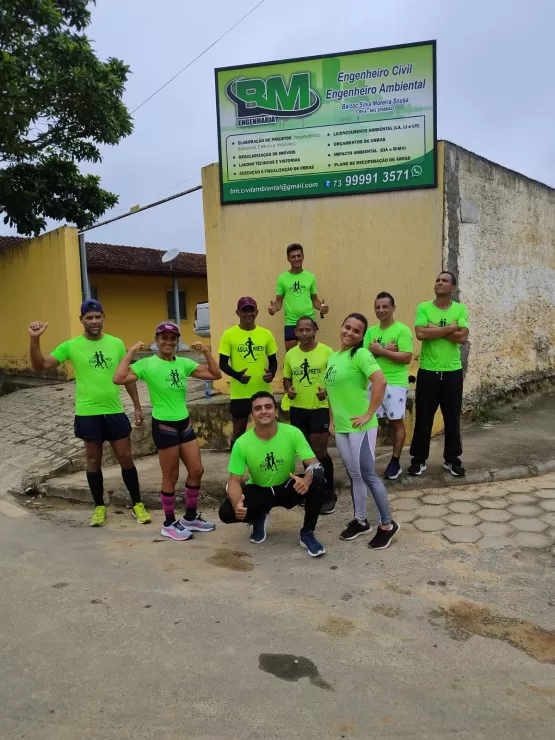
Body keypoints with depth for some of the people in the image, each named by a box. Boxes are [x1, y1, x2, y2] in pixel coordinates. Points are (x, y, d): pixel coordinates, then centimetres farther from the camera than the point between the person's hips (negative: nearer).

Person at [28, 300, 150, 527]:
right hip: (87, 414, -1)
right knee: (93, 461, 10)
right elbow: (40, 367, -9)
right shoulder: (71, 346, -5)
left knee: (126, 458, 7)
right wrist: (34, 340, -24)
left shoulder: (116, 343, 1)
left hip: (115, 411, 1)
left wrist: (137, 406, 7)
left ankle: (137, 504, 21)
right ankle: (99, 506, 27)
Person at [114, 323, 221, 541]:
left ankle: (190, 518, 30)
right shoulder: (147, 364, -11)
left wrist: (205, 351, -4)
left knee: (197, 470, 11)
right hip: (164, 426, -6)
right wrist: (131, 351, -23)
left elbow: (215, 374, 4)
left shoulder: (184, 363, 4)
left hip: (185, 424, 7)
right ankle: (169, 524, 23)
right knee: (171, 477, 4)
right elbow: (119, 378, -27)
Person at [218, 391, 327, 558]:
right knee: (226, 512, -26)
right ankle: (259, 519, 11)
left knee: (317, 478, -31)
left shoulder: (293, 433, -21)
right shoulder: (242, 443, -20)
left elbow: (314, 463, -22)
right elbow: (234, 480, -15)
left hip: (287, 488, 0)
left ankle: (307, 533, -10)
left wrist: (307, 479, -47)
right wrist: (237, 503, -38)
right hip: (258, 491, 1)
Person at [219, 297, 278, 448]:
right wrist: (237, 375, -20)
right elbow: (223, 364, -1)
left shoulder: (266, 334, 3)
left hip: (263, 392, 2)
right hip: (239, 393, -2)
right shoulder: (229, 334, -4)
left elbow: (273, 360, 11)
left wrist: (272, 373, -11)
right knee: (238, 431, 10)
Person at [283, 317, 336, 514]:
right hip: (297, 408, 5)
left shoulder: (326, 351, -9)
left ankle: (329, 494, 12)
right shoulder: (290, 354, 4)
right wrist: (288, 389, -7)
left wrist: (327, 391, -21)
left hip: (319, 408, -4)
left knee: (320, 452, -3)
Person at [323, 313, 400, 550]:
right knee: (354, 475, 16)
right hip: (340, 427, 8)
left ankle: (387, 525, 14)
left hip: (360, 426, -8)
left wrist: (369, 414, -21)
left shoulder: (361, 354, -13)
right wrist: (332, 417, 16)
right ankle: (360, 521, 30)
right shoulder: (332, 357, 12)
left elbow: (380, 382, -25)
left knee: (367, 475, -2)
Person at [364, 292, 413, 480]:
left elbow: (406, 357, -15)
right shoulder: (371, 331, 10)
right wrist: (385, 350, -13)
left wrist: (381, 350, -16)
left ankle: (395, 462, 16)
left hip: (395, 384, -5)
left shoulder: (402, 330, -6)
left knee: (396, 422, 5)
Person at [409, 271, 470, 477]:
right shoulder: (423, 308, -2)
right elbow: (420, 334, -17)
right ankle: (418, 459, 18)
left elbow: (462, 337, -13)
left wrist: (435, 329, -15)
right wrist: (450, 328, -13)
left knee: (452, 418, 10)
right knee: (423, 418, 5)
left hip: (452, 372, 1)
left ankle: (452, 459, 25)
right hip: (427, 371, -1)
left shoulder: (460, 309, 0)